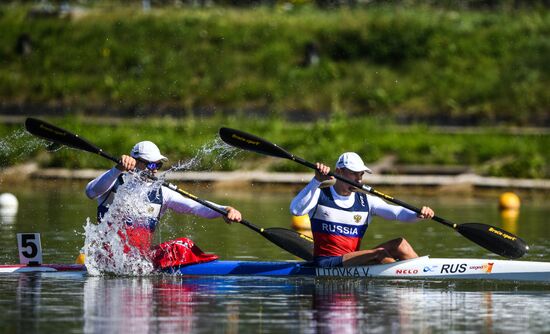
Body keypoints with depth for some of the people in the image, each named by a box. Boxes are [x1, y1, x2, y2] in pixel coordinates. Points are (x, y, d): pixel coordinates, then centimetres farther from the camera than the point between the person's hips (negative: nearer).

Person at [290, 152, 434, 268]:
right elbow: (296, 210, -19)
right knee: (380, 254, -25)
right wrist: (317, 181, -27)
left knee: (399, 244, -12)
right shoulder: (320, 195, -1)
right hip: (326, 263, -6)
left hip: (353, 260, 6)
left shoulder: (366, 201, 11)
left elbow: (395, 212, -2)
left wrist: (418, 214, -24)